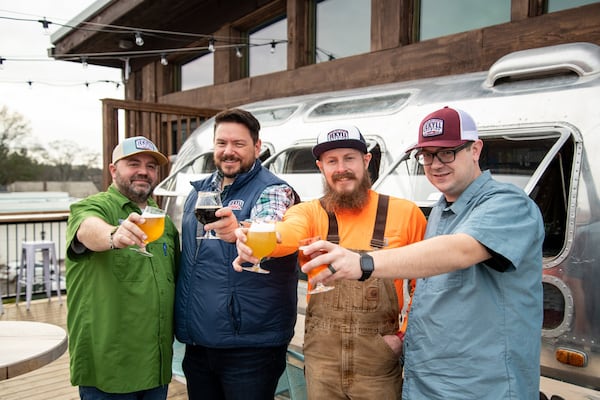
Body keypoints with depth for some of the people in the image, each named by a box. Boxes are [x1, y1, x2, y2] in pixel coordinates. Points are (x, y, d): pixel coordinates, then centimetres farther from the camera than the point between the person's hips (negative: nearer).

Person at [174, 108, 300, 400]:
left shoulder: (273, 190, -11)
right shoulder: (198, 192, 10)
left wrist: (238, 231, -55)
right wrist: (182, 323, 17)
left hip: (250, 344, -6)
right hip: (196, 341, 6)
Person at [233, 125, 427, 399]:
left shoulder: (405, 213, -4)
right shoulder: (310, 212, -3)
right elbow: (290, 232, -26)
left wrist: (406, 335, -4)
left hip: (379, 361, 0)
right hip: (321, 358, 1)